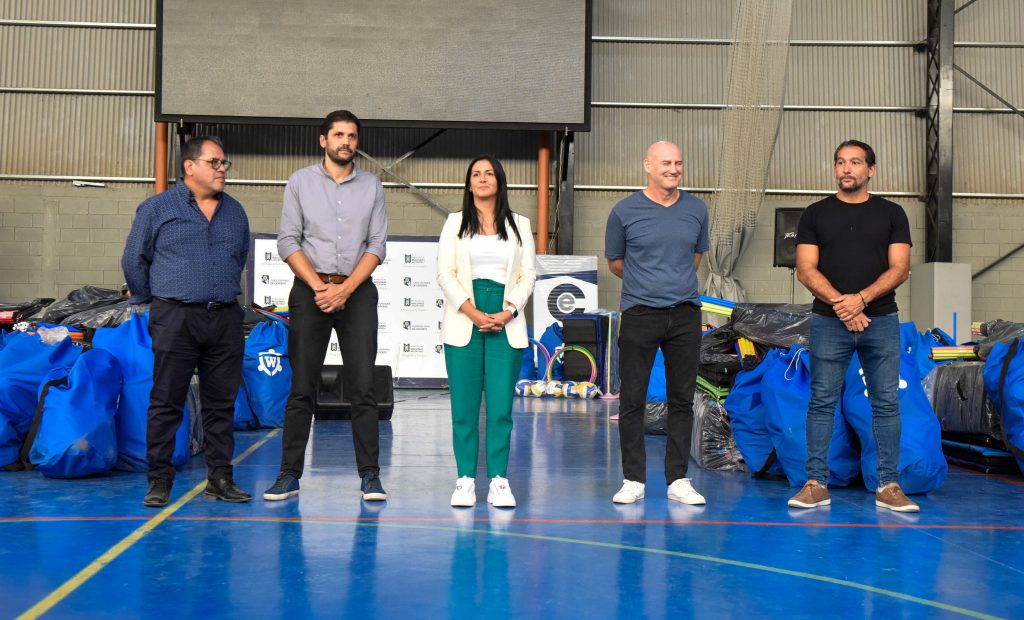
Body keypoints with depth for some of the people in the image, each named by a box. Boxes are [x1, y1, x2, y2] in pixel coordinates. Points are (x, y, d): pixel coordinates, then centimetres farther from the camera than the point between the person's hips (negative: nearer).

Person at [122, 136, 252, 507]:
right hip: (175, 319, -4)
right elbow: (134, 261, 6)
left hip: (226, 319, 4)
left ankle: (220, 478, 14)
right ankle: (159, 480, 6)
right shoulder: (158, 207, 1)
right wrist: (154, 302, 10)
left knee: (221, 403, 7)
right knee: (166, 402, -1)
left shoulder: (235, 212, 13)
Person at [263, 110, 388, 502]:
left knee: (362, 388, -3)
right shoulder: (300, 182, 6)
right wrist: (319, 286, -10)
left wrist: (345, 289, -9)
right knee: (301, 388, 1)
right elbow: (288, 241, 1)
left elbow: (376, 245, 3)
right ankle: (290, 474, 7)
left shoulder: (371, 186, 9)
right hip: (309, 290, 0)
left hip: (357, 291, 1)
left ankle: (370, 476, 1)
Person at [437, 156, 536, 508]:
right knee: (464, 406, -3)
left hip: (506, 322, 0)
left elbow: (528, 275, 8)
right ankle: (466, 481, 3)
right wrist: (473, 313, -11)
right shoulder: (455, 223, 13)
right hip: (463, 321, 0)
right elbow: (445, 273, 2)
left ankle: (499, 482, 1)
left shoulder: (519, 225, 15)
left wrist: (507, 313, -9)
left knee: (501, 406, -4)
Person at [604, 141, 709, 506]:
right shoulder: (625, 211, -2)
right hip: (639, 313, -2)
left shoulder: (696, 210, 7)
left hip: (685, 314, 3)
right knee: (632, 400, 0)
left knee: (682, 399, 6)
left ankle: (678, 480, 14)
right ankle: (633, 480, 10)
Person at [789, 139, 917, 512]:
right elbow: (806, 270, -1)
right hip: (828, 323, -1)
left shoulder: (891, 213, 9)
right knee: (822, 402, 0)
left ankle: (888, 486, 9)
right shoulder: (816, 214, 7)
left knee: (886, 403, 2)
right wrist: (841, 305, -14)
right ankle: (816, 483, 6)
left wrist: (861, 299, -16)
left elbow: (900, 269, 0)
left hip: (881, 320, 1)